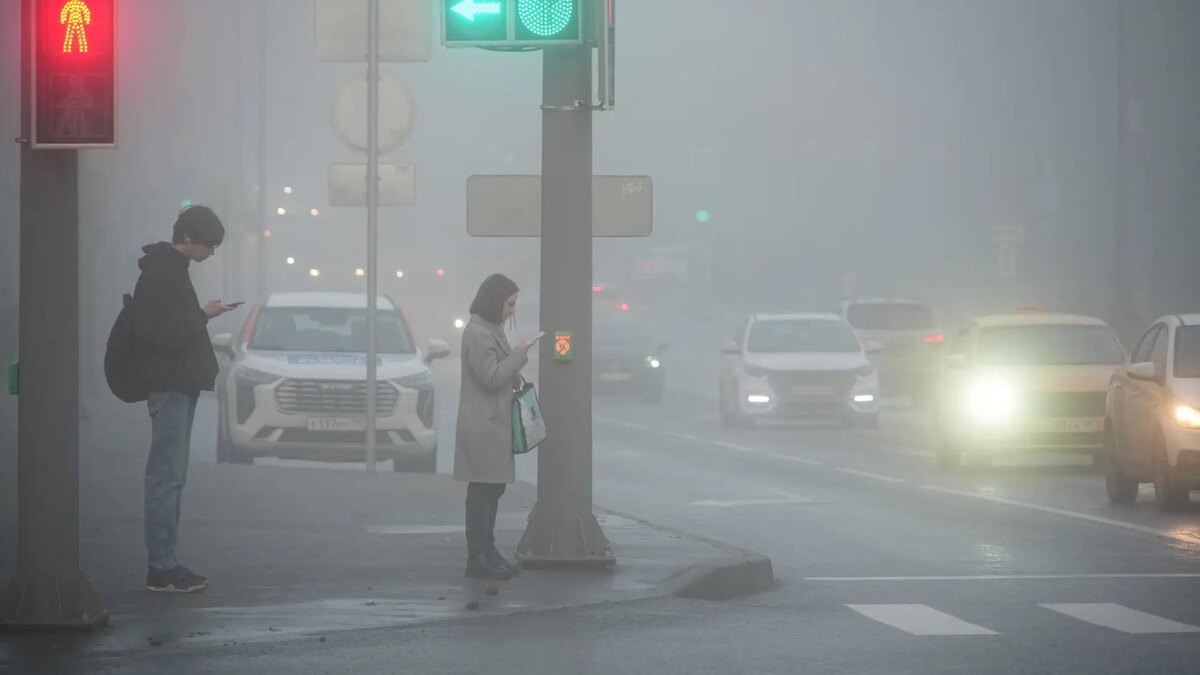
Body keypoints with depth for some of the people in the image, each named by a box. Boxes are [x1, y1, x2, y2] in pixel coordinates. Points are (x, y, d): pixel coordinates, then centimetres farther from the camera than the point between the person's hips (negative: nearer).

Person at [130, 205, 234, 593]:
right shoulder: (161, 273, -15)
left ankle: (164, 564, 13)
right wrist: (203, 315, -12)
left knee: (169, 476, 10)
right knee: (167, 476, -10)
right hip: (170, 384, -11)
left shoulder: (171, 269, 16)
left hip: (179, 383, 11)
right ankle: (162, 568, -10)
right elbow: (162, 332, -21)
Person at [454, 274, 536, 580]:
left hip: (495, 423, 10)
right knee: (482, 491, -7)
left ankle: (487, 552, 20)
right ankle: (477, 558, -4)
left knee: (492, 490, 13)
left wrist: (515, 378, 11)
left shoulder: (491, 330, 16)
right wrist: (520, 354, -12)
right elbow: (491, 377, -20)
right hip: (482, 425, -10)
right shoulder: (477, 333, -16)